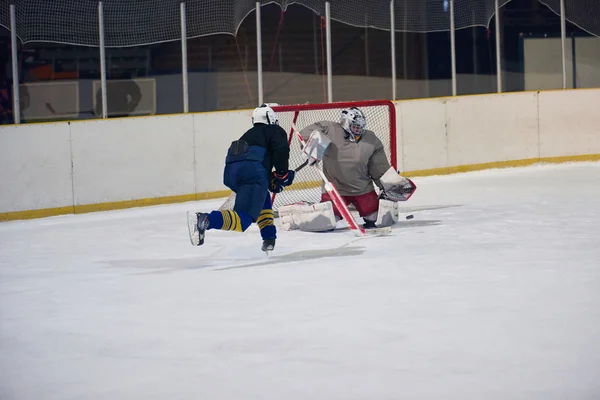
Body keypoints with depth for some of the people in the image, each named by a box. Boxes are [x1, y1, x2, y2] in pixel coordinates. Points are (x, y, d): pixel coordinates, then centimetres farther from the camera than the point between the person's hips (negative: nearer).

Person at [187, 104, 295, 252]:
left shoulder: (250, 134, 38)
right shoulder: (275, 131, 19)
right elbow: (281, 151, -2)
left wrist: (271, 181, 30)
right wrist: (282, 174, 9)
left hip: (231, 172, 7)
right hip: (252, 172, -7)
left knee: (263, 199, 34)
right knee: (242, 220, -18)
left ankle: (269, 238, 25)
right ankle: (206, 220, -41)